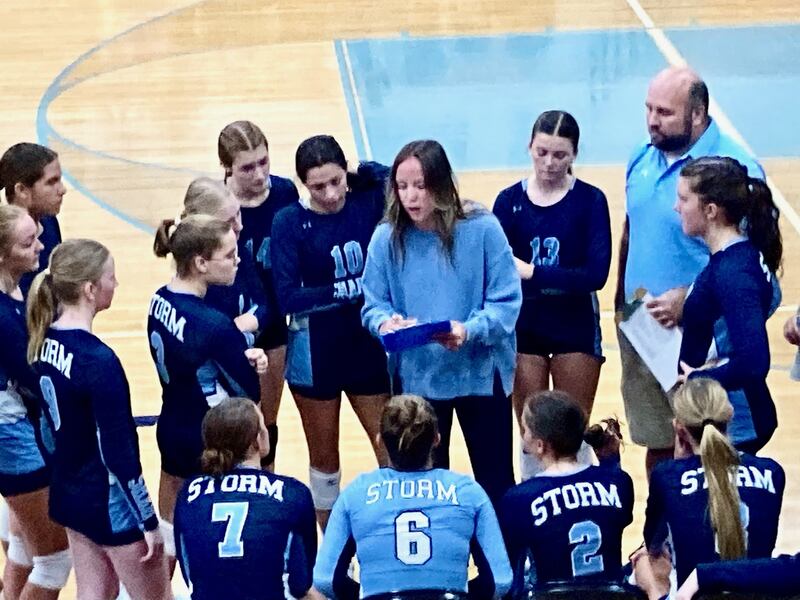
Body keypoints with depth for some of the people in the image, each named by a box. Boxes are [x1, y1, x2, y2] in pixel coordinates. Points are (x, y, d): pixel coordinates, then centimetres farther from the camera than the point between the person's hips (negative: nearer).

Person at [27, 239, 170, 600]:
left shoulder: (45, 341, -2)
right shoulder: (98, 360, -26)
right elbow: (119, 452, -23)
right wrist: (148, 520, -15)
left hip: (69, 492, 8)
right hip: (110, 503, -8)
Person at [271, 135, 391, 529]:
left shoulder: (369, 202, -6)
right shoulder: (290, 222, -12)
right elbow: (288, 298, -19)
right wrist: (350, 289, -26)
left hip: (370, 347, 2)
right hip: (316, 353, -1)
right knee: (324, 457, 14)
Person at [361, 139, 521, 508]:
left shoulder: (482, 229, -12)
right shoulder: (387, 238, -6)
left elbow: (506, 300, -12)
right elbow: (373, 306, -2)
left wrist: (470, 330, -30)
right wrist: (386, 324, -25)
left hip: (481, 373, -2)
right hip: (417, 377, 2)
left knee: (495, 483, 10)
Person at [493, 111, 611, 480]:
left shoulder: (590, 200, -8)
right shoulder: (509, 201, -2)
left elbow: (596, 273, -17)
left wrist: (533, 273, -23)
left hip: (576, 328, -1)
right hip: (524, 328, 2)